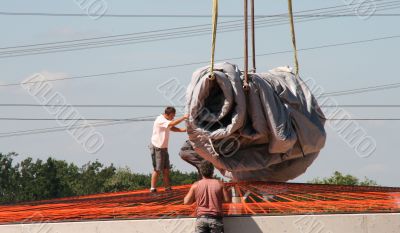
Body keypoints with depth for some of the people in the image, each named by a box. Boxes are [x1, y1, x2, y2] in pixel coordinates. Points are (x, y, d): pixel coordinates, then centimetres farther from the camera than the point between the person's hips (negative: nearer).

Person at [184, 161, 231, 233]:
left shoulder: (196, 185, 2)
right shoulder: (219, 184, 1)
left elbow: (186, 202, 7)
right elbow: (227, 199, 2)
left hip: (201, 218, 0)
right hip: (215, 218, 0)